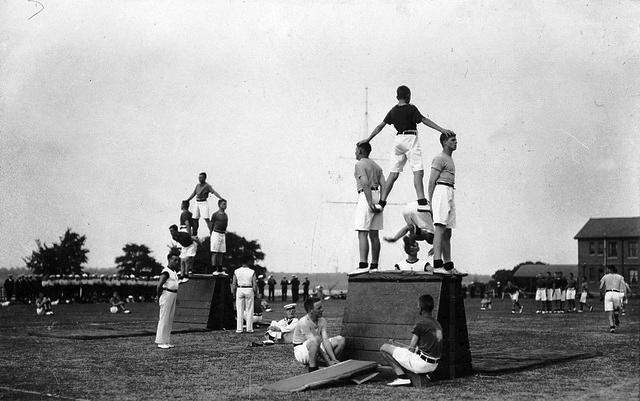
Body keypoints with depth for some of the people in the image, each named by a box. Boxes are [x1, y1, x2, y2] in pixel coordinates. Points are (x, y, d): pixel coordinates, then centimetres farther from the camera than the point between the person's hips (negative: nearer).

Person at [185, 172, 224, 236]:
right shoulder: (197, 185, 12)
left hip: (203, 203, -7)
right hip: (197, 203, 7)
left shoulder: (207, 186, -7)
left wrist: (221, 198, -31)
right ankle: (194, 234, 20)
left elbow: (214, 192, -18)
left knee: (206, 219, -15)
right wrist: (187, 200, 24)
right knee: (195, 219, 10)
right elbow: (193, 193, 23)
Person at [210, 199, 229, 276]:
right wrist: (211, 234, 0)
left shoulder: (226, 215, 14)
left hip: (223, 235, 6)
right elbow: (211, 226, 1)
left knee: (221, 253, 7)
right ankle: (214, 270, -5)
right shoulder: (215, 214, -4)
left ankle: (220, 270, 10)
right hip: (216, 234, -6)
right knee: (214, 252, -5)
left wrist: (225, 235, 15)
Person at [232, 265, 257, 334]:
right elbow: (254, 284, -6)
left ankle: (239, 329, 2)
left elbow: (233, 284, 0)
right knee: (249, 310, 6)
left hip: (239, 290, 1)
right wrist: (255, 293, 7)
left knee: (239, 310, 4)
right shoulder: (252, 272, -4)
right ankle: (249, 328, 7)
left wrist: (234, 294, 8)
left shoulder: (236, 271, 0)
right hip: (249, 290, -1)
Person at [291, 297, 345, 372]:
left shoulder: (322, 321, -3)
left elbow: (325, 340, -11)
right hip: (300, 350, -7)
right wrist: (328, 361, -30)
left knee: (340, 339, -6)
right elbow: (314, 342, -29)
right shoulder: (304, 322, -25)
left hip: (316, 350, 7)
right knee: (316, 339, -39)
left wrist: (334, 359, -23)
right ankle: (313, 369, -27)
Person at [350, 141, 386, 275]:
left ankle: (363, 265, -23)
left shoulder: (360, 164, -4)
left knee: (362, 233, -13)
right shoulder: (376, 166, 21)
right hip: (377, 196, 8)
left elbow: (365, 183, -18)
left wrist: (370, 203, -22)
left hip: (366, 197, -8)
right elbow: (383, 185, 11)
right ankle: (374, 266, 8)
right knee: (374, 234, 8)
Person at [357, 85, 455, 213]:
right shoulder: (411, 108, -6)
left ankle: (381, 202, 4)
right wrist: (442, 130, -13)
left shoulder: (393, 111, 10)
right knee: (418, 172, -11)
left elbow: (381, 125, 11)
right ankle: (422, 202, -23)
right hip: (411, 139, -6)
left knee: (393, 174, 7)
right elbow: (424, 120, -12)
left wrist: (368, 139, 17)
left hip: (398, 139, 6)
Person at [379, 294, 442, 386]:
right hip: (433, 365, 9)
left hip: (421, 363, -8)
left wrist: (397, 345, 6)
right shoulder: (437, 324, 12)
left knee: (384, 347, -1)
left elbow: (411, 348, -13)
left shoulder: (420, 324, -14)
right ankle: (425, 374, 17)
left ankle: (402, 377, -8)